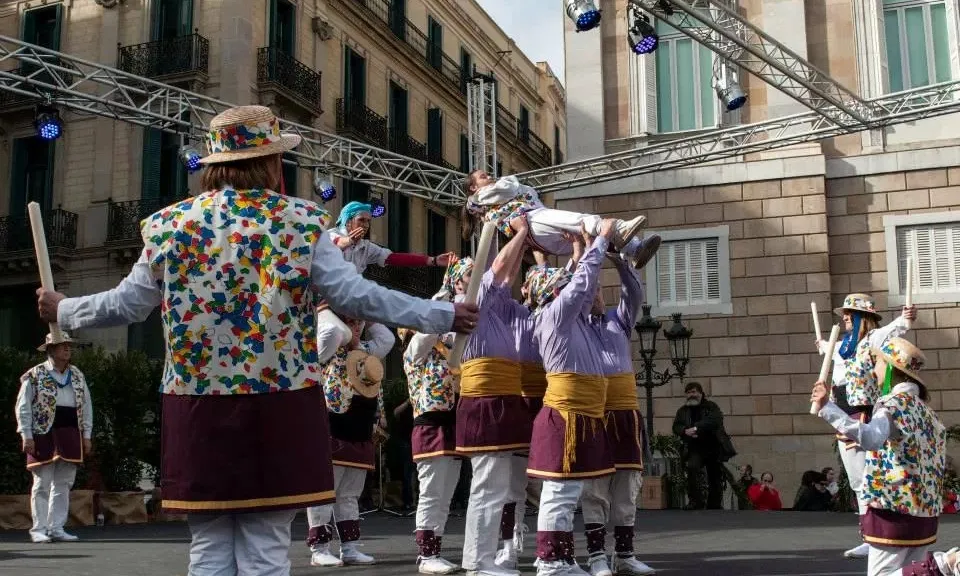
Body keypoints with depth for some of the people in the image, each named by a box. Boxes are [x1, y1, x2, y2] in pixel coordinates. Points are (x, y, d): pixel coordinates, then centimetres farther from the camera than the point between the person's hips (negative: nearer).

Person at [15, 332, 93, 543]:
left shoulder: (77, 375, 13)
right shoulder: (35, 375, -2)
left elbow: (86, 405, 16)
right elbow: (23, 407, -3)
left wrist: (87, 435, 10)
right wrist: (26, 435, -9)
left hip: (70, 435, 5)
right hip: (43, 435, -5)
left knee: (64, 484, 6)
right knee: (42, 484, -1)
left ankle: (57, 528, 13)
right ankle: (39, 529, 6)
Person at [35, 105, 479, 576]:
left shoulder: (168, 225, 4)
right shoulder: (300, 222, -4)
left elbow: (125, 305, 11)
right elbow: (357, 296, -8)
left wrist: (62, 311, 31)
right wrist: (445, 316, 1)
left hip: (198, 408, 3)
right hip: (277, 409, -2)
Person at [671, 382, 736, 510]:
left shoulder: (711, 407, 3)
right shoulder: (683, 410, 13)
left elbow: (715, 420, -16)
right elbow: (676, 426, 4)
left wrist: (696, 428, -26)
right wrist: (685, 431, -19)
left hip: (714, 447, -1)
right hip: (695, 449, 1)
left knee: (715, 478, 4)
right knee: (692, 467, -27)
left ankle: (715, 505, 21)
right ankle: (695, 500, -19)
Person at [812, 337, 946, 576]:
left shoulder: (894, 403, -12)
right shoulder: (926, 410, 15)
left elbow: (871, 437, -34)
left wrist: (828, 408, -38)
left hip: (895, 511, -9)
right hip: (923, 512, 9)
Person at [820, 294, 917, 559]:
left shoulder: (874, 338, -7)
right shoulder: (845, 344, 18)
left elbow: (893, 330, -29)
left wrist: (905, 319, -51)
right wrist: (824, 346, 65)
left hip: (864, 418, -9)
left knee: (867, 481, -10)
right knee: (857, 483, 11)